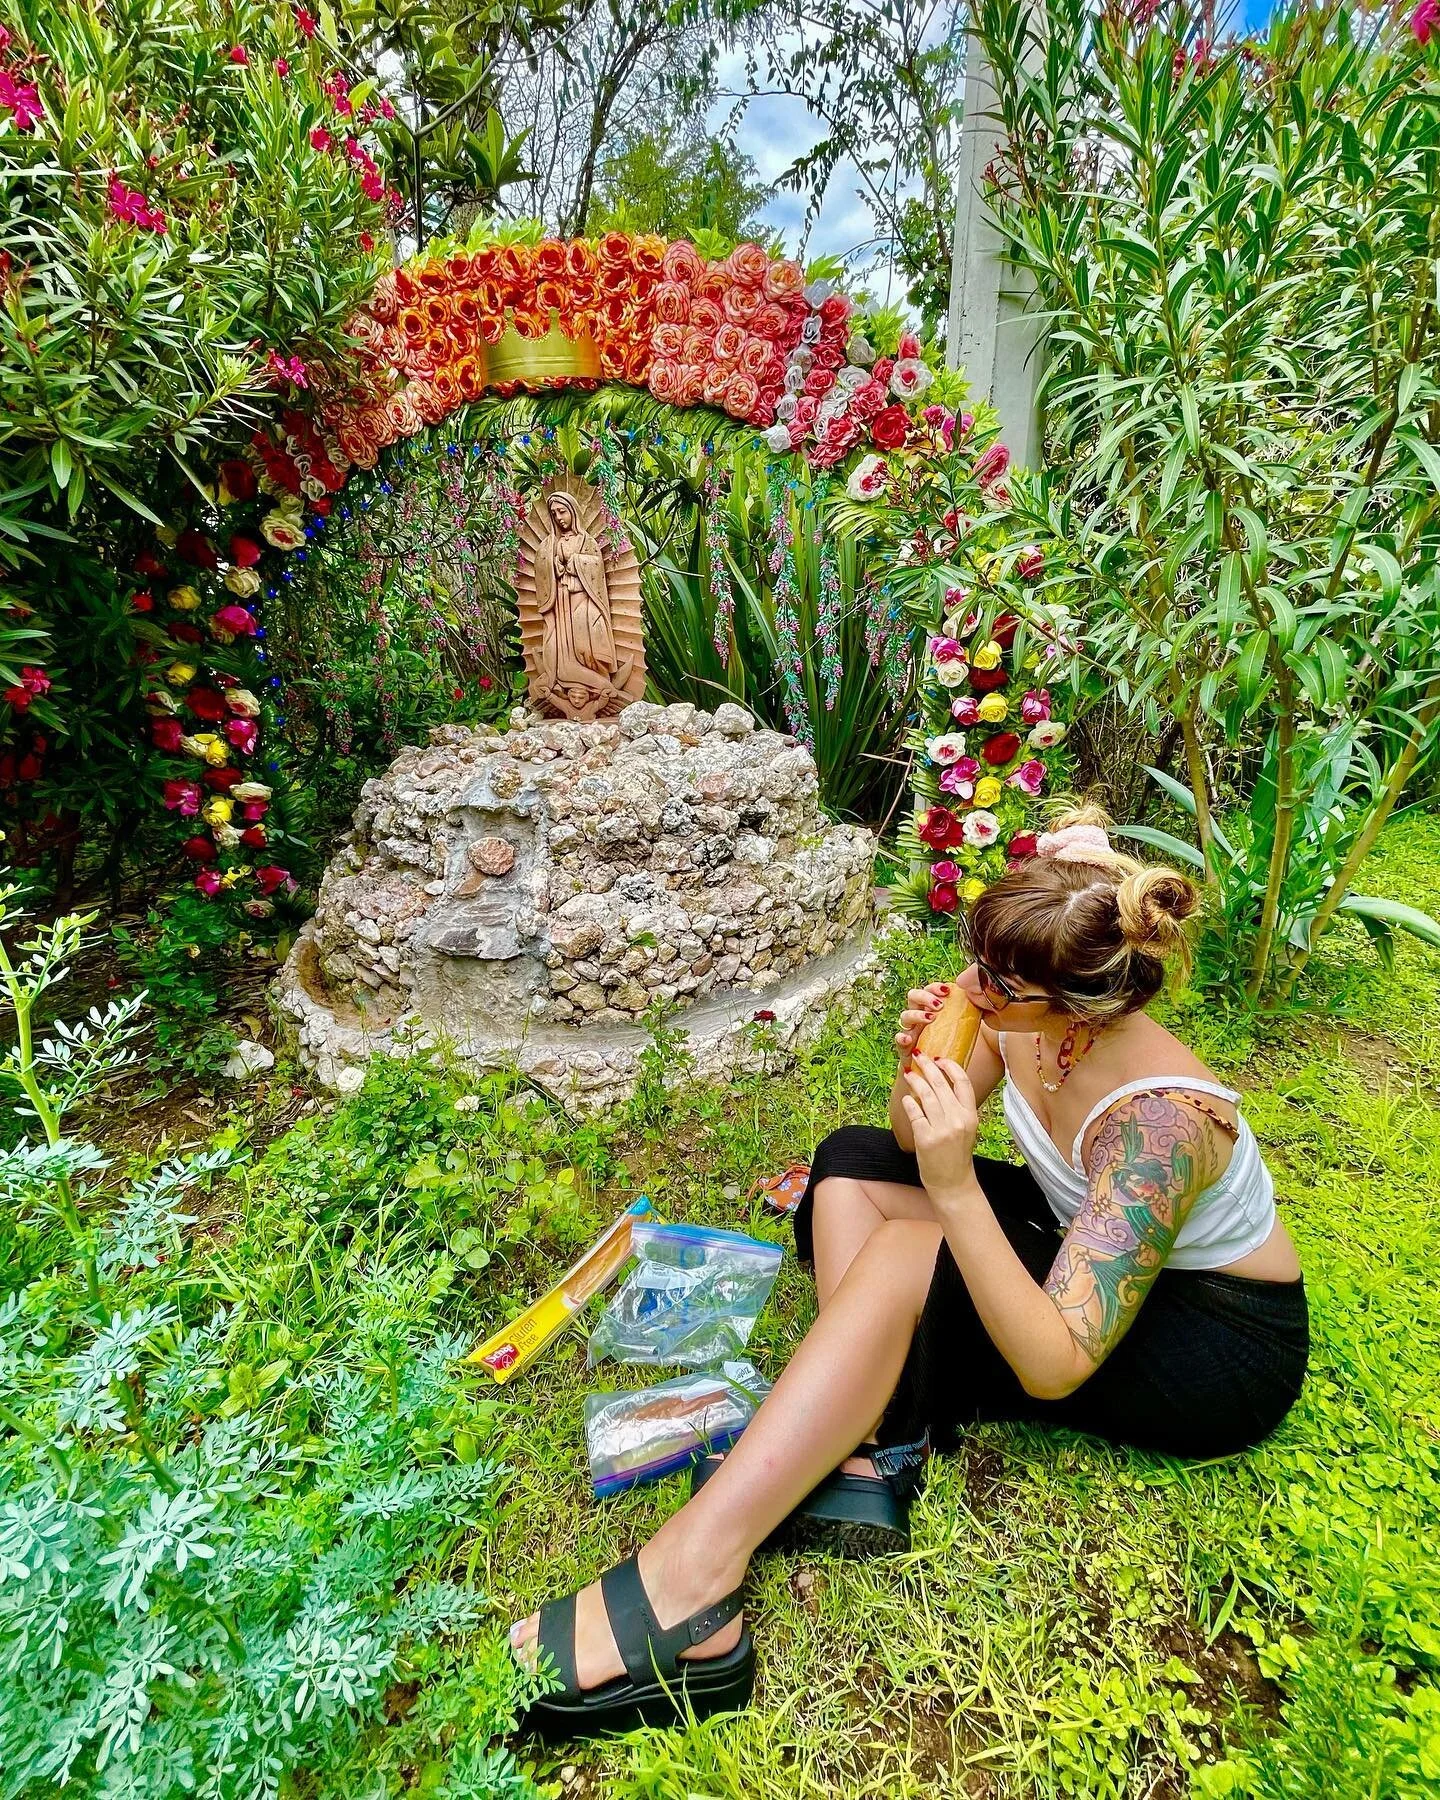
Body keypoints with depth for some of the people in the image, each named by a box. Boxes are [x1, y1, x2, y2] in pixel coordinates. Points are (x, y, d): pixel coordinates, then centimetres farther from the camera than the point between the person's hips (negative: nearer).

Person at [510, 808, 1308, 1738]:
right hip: (1091, 1248, 8)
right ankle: (873, 1450, -18)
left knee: (901, 1259, -31)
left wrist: (956, 1190, -43)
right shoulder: (1026, 1011, -16)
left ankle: (688, 1587, -28)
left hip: (1226, 1342, -7)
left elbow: (1055, 1368, -35)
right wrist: (917, 1067, -26)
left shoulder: (1159, 1120, -34)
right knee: (851, 1165, -6)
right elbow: (914, 1140, -4)